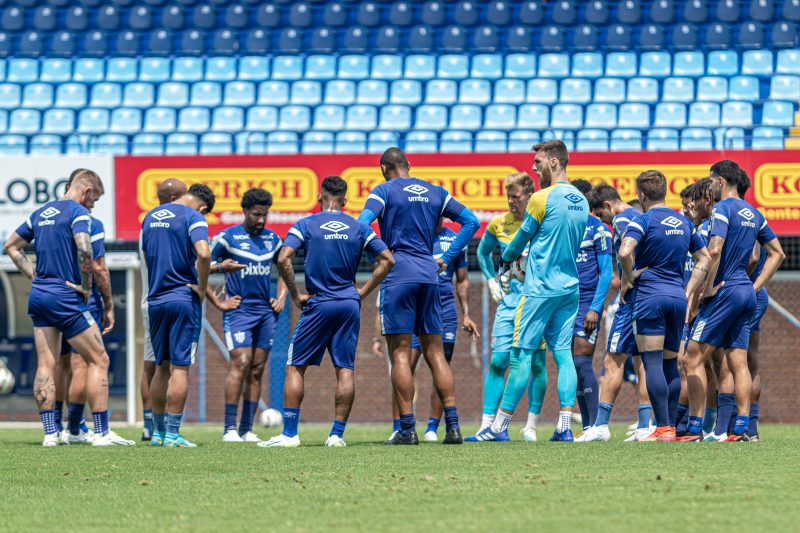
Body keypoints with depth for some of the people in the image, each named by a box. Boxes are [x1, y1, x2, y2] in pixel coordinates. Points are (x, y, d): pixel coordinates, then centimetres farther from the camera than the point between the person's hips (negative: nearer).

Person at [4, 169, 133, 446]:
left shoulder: (41, 212, 15)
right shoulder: (78, 212, -9)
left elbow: (11, 246, 21)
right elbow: (84, 250, -25)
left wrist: (34, 275, 15)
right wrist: (86, 287, -13)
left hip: (39, 295, 8)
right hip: (65, 297, -8)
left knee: (46, 365, 6)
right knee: (98, 360, 0)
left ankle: (49, 432, 2)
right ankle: (101, 432, -3)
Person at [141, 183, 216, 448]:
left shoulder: (150, 216, 14)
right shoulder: (193, 218, -8)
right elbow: (203, 254, -23)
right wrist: (201, 289, -12)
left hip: (155, 299, 6)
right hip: (184, 298, -6)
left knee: (162, 367, 14)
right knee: (180, 367, -4)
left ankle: (158, 432, 17)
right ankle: (172, 434, -6)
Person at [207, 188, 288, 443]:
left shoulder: (272, 238, 12)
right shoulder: (227, 238, -5)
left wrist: (281, 298, 13)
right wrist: (218, 303, -7)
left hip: (266, 312, 5)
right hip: (239, 310, -5)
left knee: (257, 370, 4)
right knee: (240, 363, -16)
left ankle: (246, 429, 8)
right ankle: (229, 429, -15)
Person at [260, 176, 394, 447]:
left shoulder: (305, 225, -1)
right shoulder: (359, 228, 7)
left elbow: (283, 259, -13)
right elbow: (387, 260, 5)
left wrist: (296, 295, -4)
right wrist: (362, 292, 8)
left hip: (318, 304, -3)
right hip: (350, 305, 3)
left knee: (295, 367, 4)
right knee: (345, 369, 4)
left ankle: (289, 434, -2)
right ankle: (337, 434, 0)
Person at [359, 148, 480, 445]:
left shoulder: (385, 191, 0)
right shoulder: (435, 193, 15)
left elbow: (362, 225, -16)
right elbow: (471, 222, 15)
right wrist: (447, 258, 14)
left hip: (398, 275, -5)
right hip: (429, 274, 5)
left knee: (400, 353, -3)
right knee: (435, 353, 7)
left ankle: (407, 429, -8)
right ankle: (453, 426, -1)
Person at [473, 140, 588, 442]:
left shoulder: (543, 198, -11)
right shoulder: (581, 201, 11)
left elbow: (523, 237, -1)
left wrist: (507, 257, 20)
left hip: (540, 289, -7)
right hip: (570, 287, 7)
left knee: (521, 353, -3)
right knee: (563, 354, 4)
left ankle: (499, 426, 0)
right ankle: (565, 426, -5)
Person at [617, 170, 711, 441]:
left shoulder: (643, 220, -7)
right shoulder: (683, 222, 13)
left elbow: (625, 251, -23)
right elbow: (705, 258, 19)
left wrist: (628, 279, -7)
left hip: (649, 296, -6)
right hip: (678, 297, 6)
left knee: (653, 363, -7)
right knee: (671, 364, 14)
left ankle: (663, 428, -14)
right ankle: (670, 425, 14)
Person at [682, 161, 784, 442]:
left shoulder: (722, 209, -11)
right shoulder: (753, 213, 15)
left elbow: (714, 250, -24)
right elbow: (777, 253, 21)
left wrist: (708, 288, -15)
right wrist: (755, 286, 16)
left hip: (724, 292, -8)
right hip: (746, 294, 8)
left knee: (694, 358, -5)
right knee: (738, 363, 7)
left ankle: (694, 428, -9)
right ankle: (742, 427, 1)